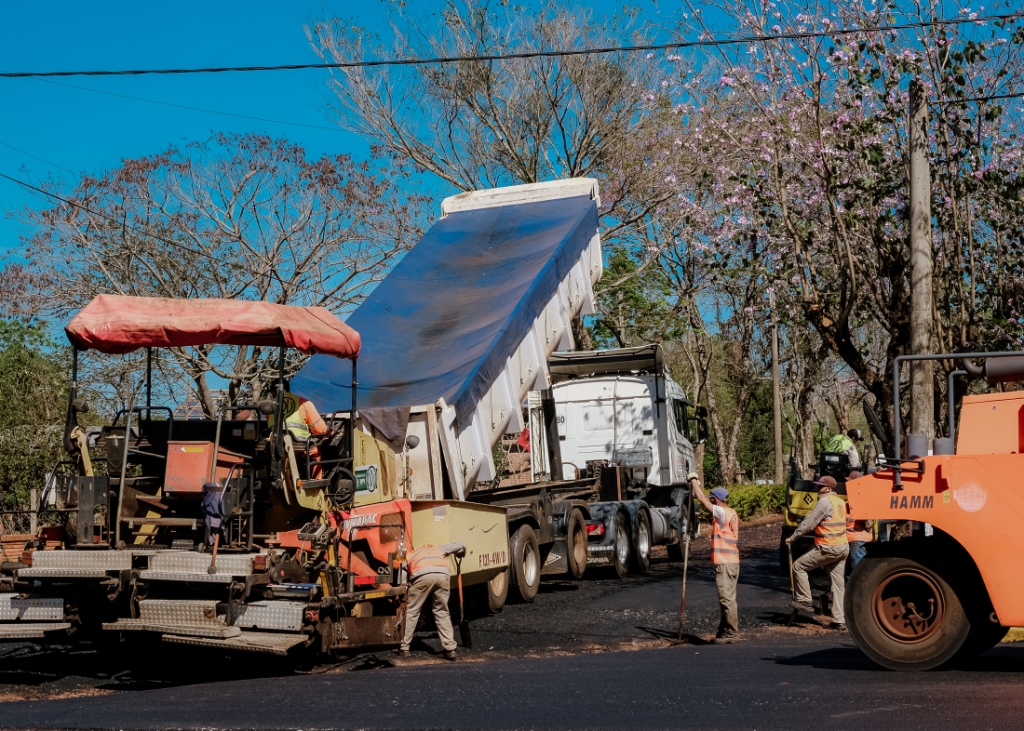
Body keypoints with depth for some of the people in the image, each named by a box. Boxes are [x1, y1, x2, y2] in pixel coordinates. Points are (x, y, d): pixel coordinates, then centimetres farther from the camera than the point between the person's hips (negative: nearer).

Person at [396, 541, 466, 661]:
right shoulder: (437, 548, 41)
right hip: (442, 574, 2)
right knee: (442, 612, 16)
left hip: (422, 575, -2)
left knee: (411, 612, 12)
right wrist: (461, 553, 66)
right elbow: (459, 546, 44)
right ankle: (450, 649, 11)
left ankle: (404, 649, 14)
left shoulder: (408, 556, 36)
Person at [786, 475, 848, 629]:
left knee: (798, 566, 3)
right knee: (839, 584, 9)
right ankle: (839, 620, 9)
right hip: (842, 547, 9)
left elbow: (808, 523, -13)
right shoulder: (841, 502, 14)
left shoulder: (825, 502, -13)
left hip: (828, 548, -9)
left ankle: (804, 600, 6)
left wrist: (792, 538, -4)